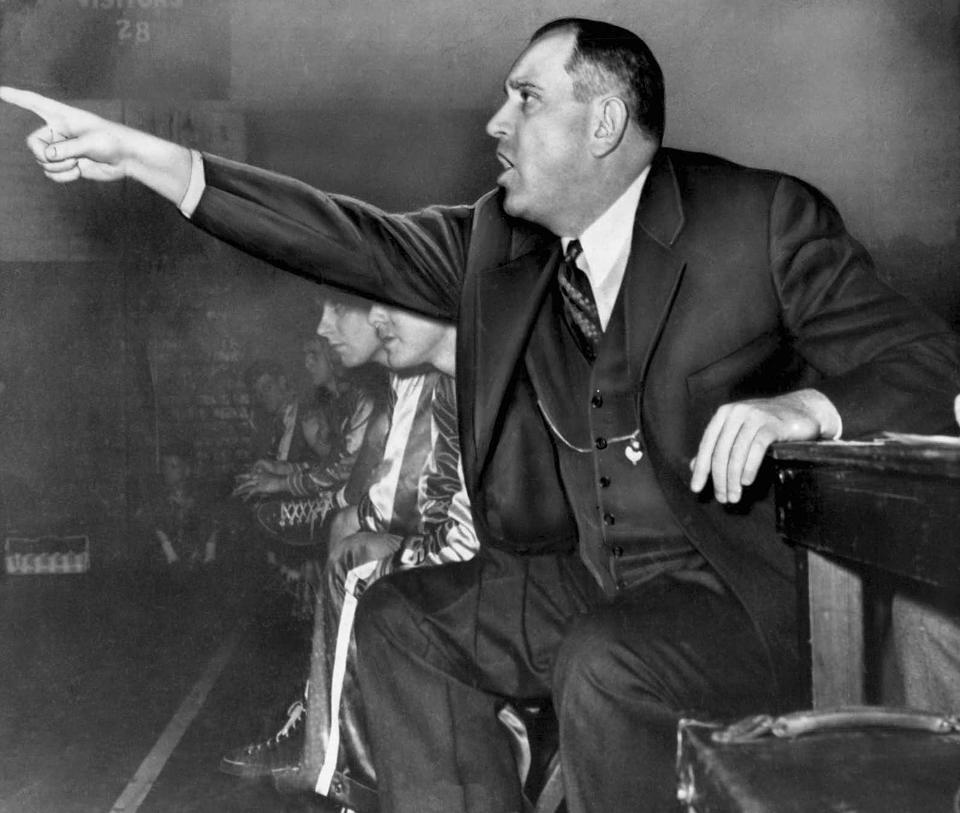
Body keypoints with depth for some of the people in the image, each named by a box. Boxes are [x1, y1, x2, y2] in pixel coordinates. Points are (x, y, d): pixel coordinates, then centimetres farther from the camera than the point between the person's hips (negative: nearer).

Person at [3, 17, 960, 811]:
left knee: (602, 663, -30)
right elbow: (354, 239, 2)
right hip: (593, 580, 6)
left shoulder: (765, 219, -12)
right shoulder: (498, 241, 5)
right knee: (399, 618, 1)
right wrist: (138, 155, -2)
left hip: (751, 589, -6)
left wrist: (803, 407, -33)